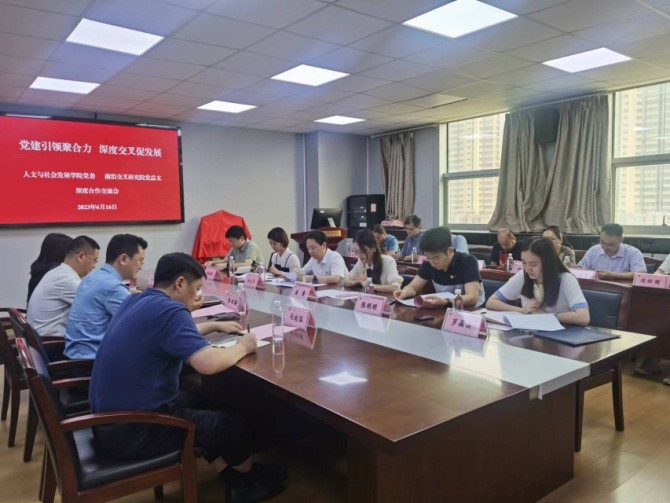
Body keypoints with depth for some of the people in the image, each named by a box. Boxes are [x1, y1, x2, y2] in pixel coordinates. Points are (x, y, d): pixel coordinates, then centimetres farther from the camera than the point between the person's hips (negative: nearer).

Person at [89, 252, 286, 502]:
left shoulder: (135, 301, 6)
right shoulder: (169, 310, -23)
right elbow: (208, 363, -33)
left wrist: (214, 325, 24)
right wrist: (242, 347, -13)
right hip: (132, 431, -9)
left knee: (196, 402, 25)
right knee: (233, 425, 7)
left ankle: (234, 480, 30)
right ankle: (250, 478, 38)